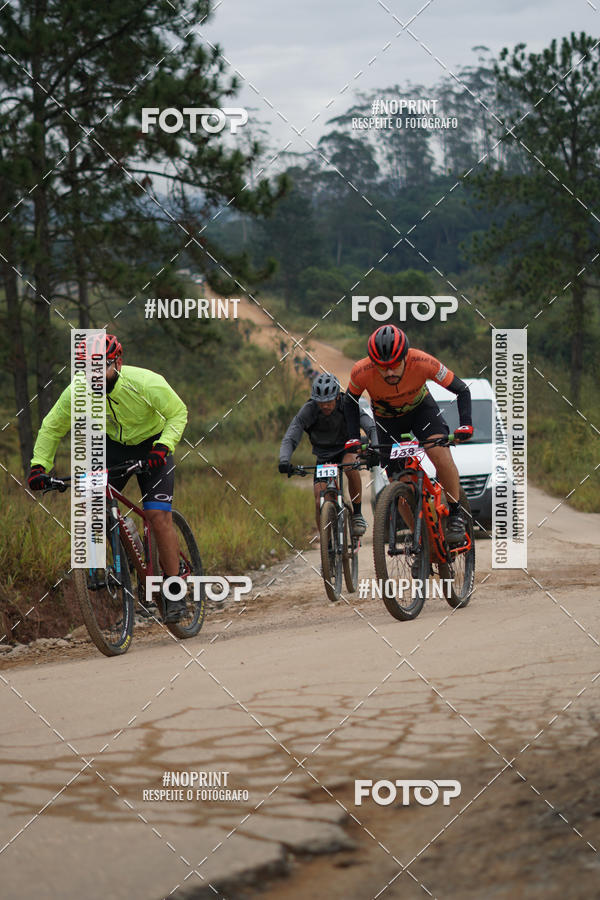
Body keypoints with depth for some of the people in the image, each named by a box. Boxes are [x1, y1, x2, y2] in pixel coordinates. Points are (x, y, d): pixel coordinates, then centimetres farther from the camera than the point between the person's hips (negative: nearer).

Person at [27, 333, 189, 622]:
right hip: (112, 446, 3)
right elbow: (52, 428, -7)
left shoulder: (145, 383, -31)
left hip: (151, 447, -3)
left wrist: (163, 447, -32)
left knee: (158, 514, -16)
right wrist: (39, 466, -19)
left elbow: (178, 413, -17)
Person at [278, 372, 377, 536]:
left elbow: (371, 427, -33)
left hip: (347, 449, -2)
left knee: (350, 464, -37)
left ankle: (357, 514, -22)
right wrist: (284, 461, -45)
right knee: (320, 503, -12)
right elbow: (290, 438, -25)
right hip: (324, 457, 2)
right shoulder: (308, 411, -21)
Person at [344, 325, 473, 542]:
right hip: (387, 418, 1)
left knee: (441, 454, -24)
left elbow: (461, 390, -24)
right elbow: (351, 401, -9)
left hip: (420, 407, -1)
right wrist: (353, 438, -17)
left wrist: (465, 425, -37)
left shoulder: (422, 362, -36)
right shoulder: (362, 372, -33)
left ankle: (455, 515, -7)